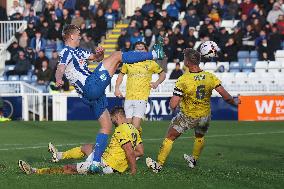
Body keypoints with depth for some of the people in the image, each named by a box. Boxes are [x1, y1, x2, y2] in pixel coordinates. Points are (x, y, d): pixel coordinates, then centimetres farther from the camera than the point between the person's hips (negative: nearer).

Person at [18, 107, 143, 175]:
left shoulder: (121, 130, -18)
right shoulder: (133, 129, 11)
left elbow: (129, 151, -26)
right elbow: (141, 151, 16)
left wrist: (133, 170, -24)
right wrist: (123, 158, 13)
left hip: (106, 165, -10)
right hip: (118, 167, 10)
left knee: (68, 168, -1)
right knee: (87, 147, 32)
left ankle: (35, 172, 6)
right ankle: (60, 155, 52)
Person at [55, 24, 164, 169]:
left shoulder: (77, 51, 26)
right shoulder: (66, 51, -4)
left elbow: (96, 58, 33)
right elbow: (60, 69, -22)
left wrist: (99, 54, 7)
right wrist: (59, 80, -45)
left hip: (92, 95, 10)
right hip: (92, 86, -10)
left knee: (106, 126, 13)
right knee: (117, 56, -7)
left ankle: (95, 161, 9)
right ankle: (155, 54, -5)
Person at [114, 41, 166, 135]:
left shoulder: (151, 63, 5)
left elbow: (163, 74, 17)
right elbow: (121, 74, 24)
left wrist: (157, 83, -1)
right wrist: (117, 88, 11)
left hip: (142, 98, -3)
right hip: (128, 98, 3)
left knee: (135, 126, -16)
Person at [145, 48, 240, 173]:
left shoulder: (183, 80, -24)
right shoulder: (210, 77, -14)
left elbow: (173, 105, -25)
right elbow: (226, 96, -13)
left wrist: (172, 100, -1)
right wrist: (234, 103, 7)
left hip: (187, 117, -4)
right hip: (205, 116, 4)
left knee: (170, 137, 13)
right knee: (200, 137, 33)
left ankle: (159, 165, 18)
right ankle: (194, 160, 51)